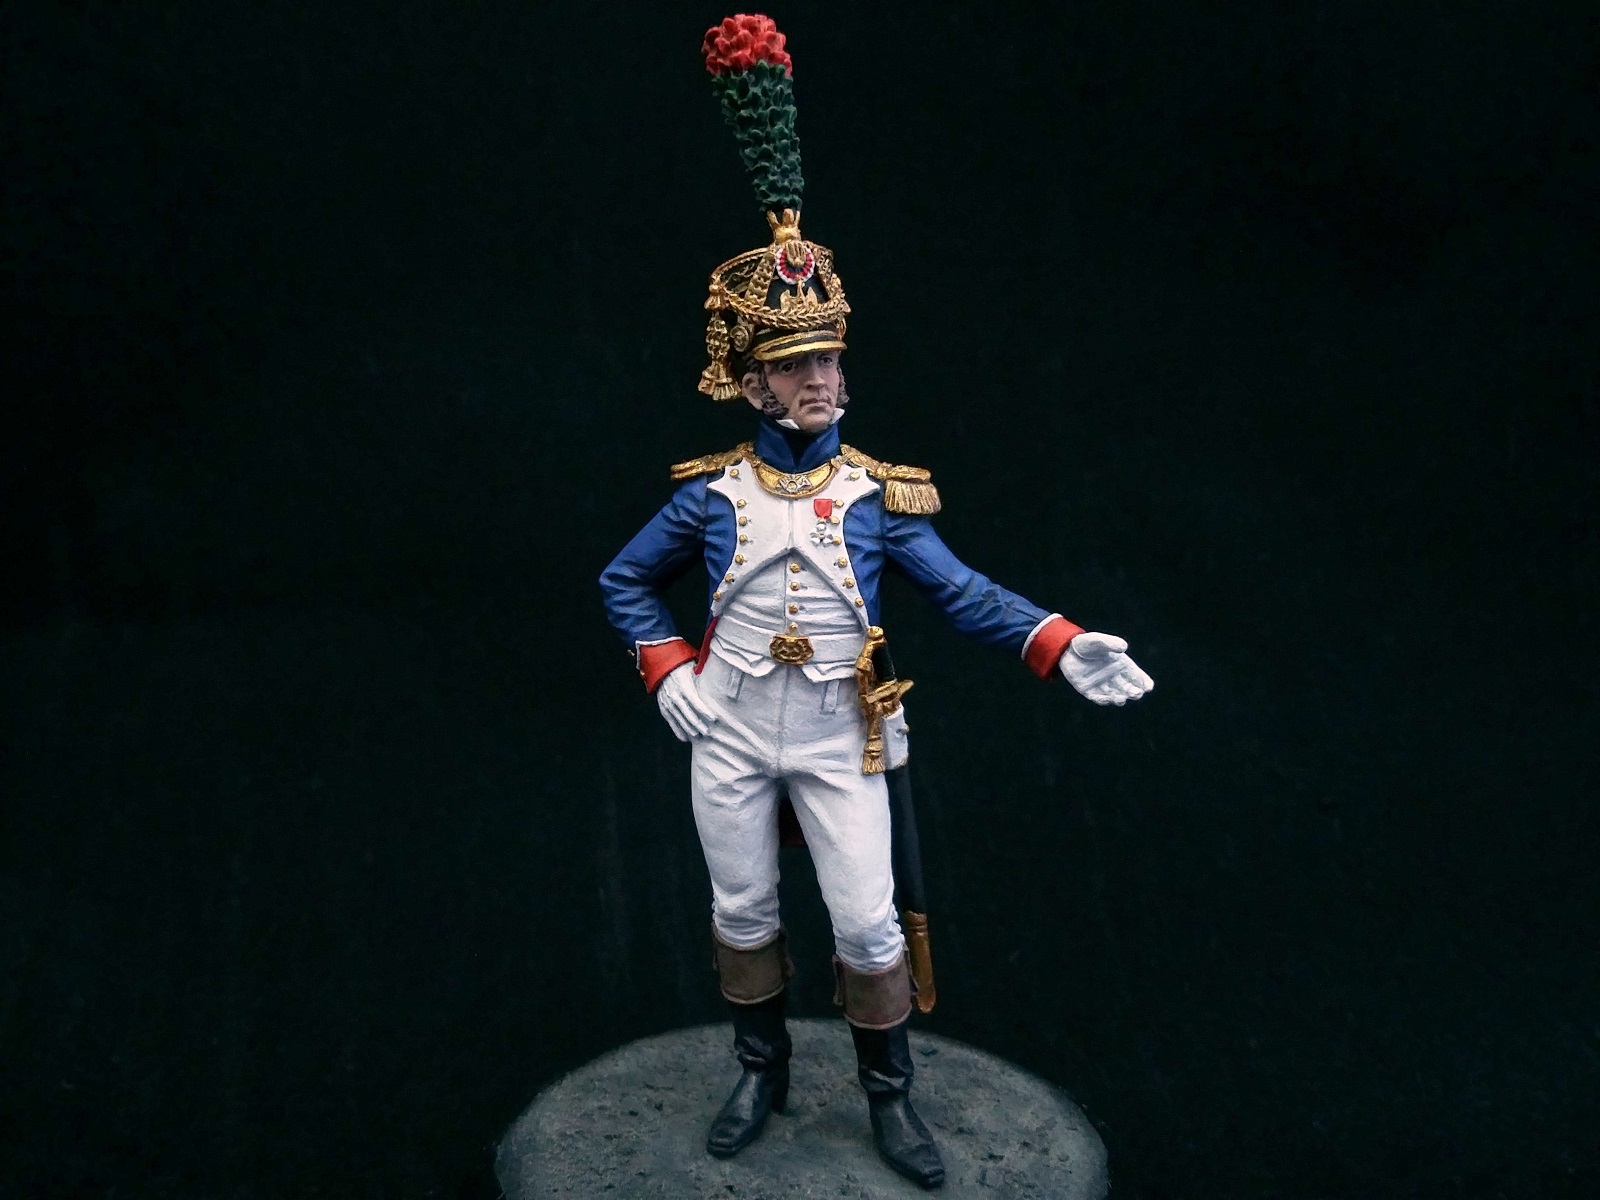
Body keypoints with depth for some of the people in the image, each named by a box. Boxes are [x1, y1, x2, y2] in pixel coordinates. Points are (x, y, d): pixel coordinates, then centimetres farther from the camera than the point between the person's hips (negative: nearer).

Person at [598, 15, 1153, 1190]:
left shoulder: (879, 493, -6)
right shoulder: (710, 493, -4)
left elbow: (961, 590, -9)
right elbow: (626, 584, 9)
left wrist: (1062, 645, -22)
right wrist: (669, 673, -4)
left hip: (836, 738, -1)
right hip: (730, 733, 1)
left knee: (869, 925, 0)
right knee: (743, 914, 14)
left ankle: (891, 1096, 21)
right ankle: (763, 1072, 36)